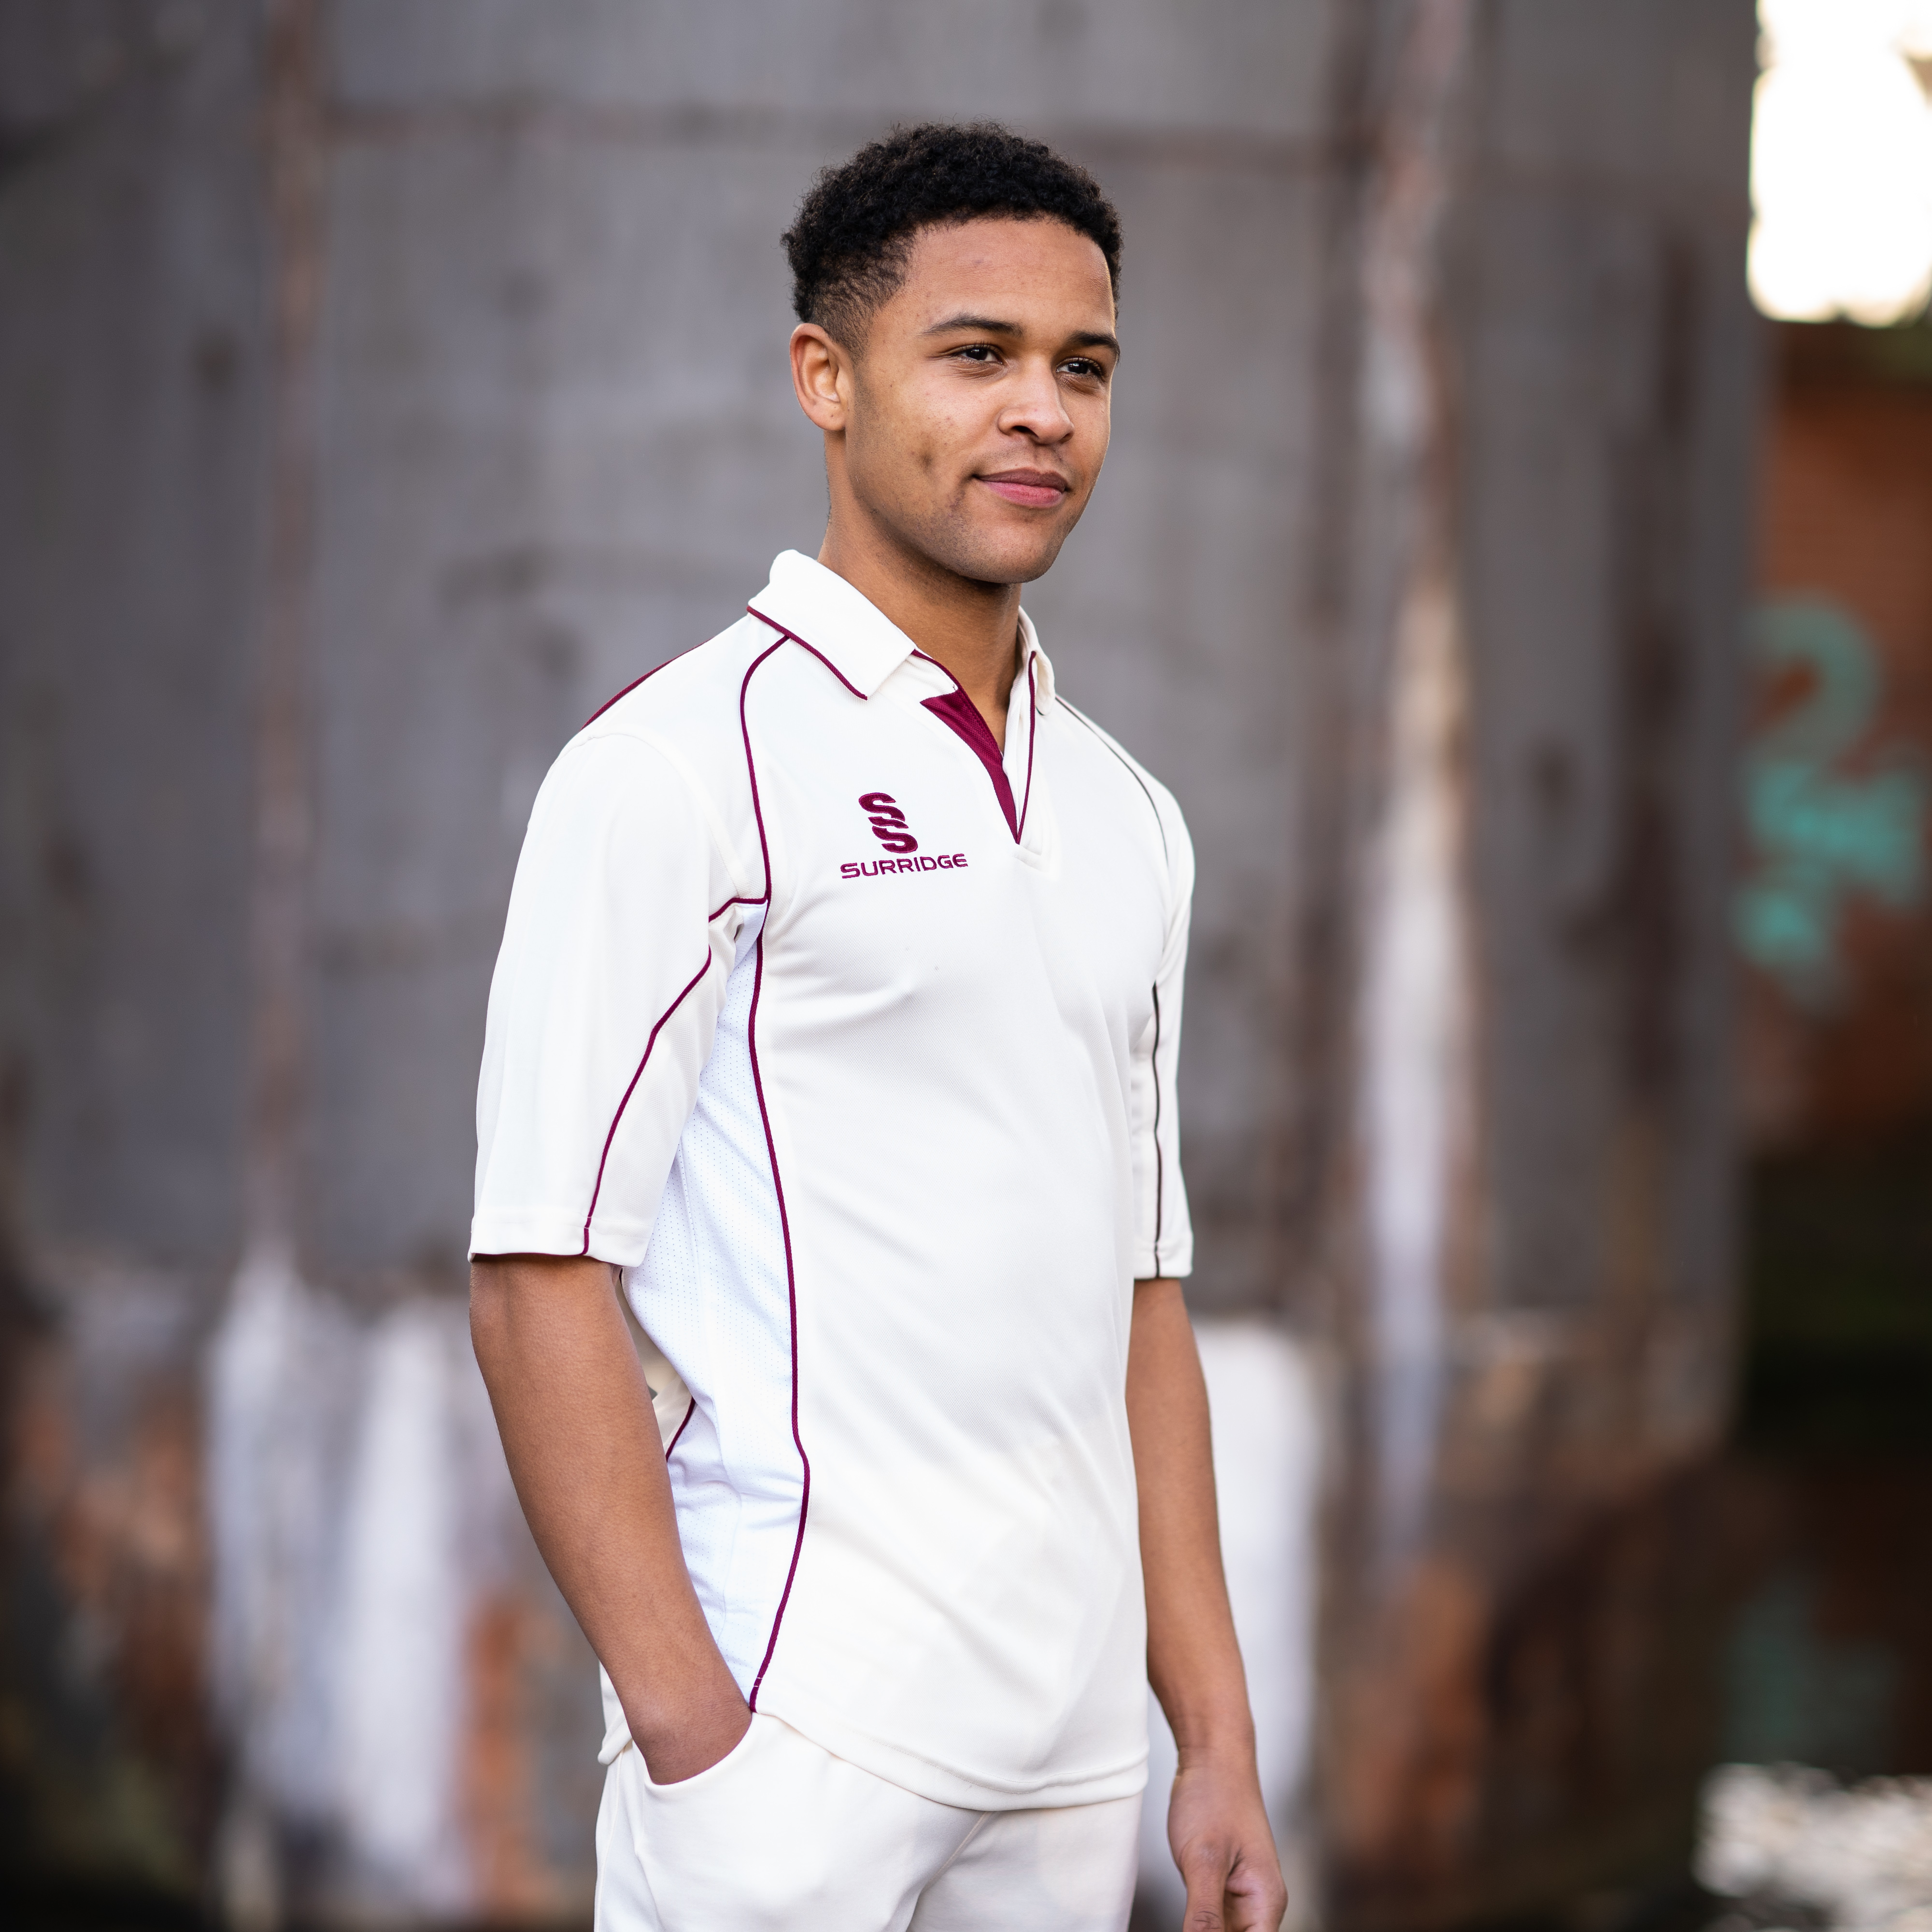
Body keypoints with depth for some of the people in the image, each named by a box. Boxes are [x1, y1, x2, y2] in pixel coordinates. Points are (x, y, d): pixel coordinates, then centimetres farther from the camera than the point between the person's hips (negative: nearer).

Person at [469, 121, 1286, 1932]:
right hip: (792, 1735, -6)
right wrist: (689, 1724, -17)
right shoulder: (674, 765, -6)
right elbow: (540, 1283, -11)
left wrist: (1217, 1736, 13)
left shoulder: (1127, 817, 15)